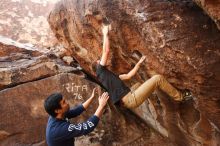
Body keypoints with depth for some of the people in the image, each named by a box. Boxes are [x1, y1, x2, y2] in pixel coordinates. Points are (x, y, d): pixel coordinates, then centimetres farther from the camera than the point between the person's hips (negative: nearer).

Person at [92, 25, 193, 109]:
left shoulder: (110, 75, 24)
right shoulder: (100, 71, -1)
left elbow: (128, 75, 28)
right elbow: (106, 51, -6)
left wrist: (139, 63, 32)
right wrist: (105, 34, 4)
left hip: (130, 99, 9)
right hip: (130, 100, -9)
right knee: (158, 78, -7)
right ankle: (179, 96, 13)